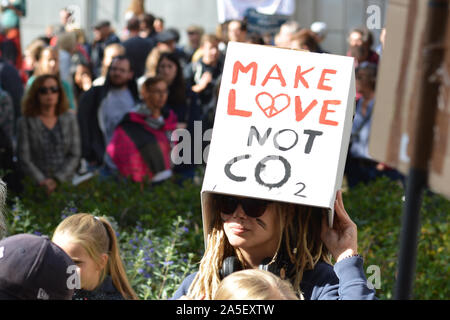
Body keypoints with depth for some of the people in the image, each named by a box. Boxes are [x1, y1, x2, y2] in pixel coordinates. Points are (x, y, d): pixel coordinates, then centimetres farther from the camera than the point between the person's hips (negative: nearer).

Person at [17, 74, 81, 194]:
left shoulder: (69, 118, 9)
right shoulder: (25, 122, 2)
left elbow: (75, 155, 5)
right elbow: (24, 159, -2)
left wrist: (57, 179, -8)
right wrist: (42, 181, -13)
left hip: (65, 183, 2)